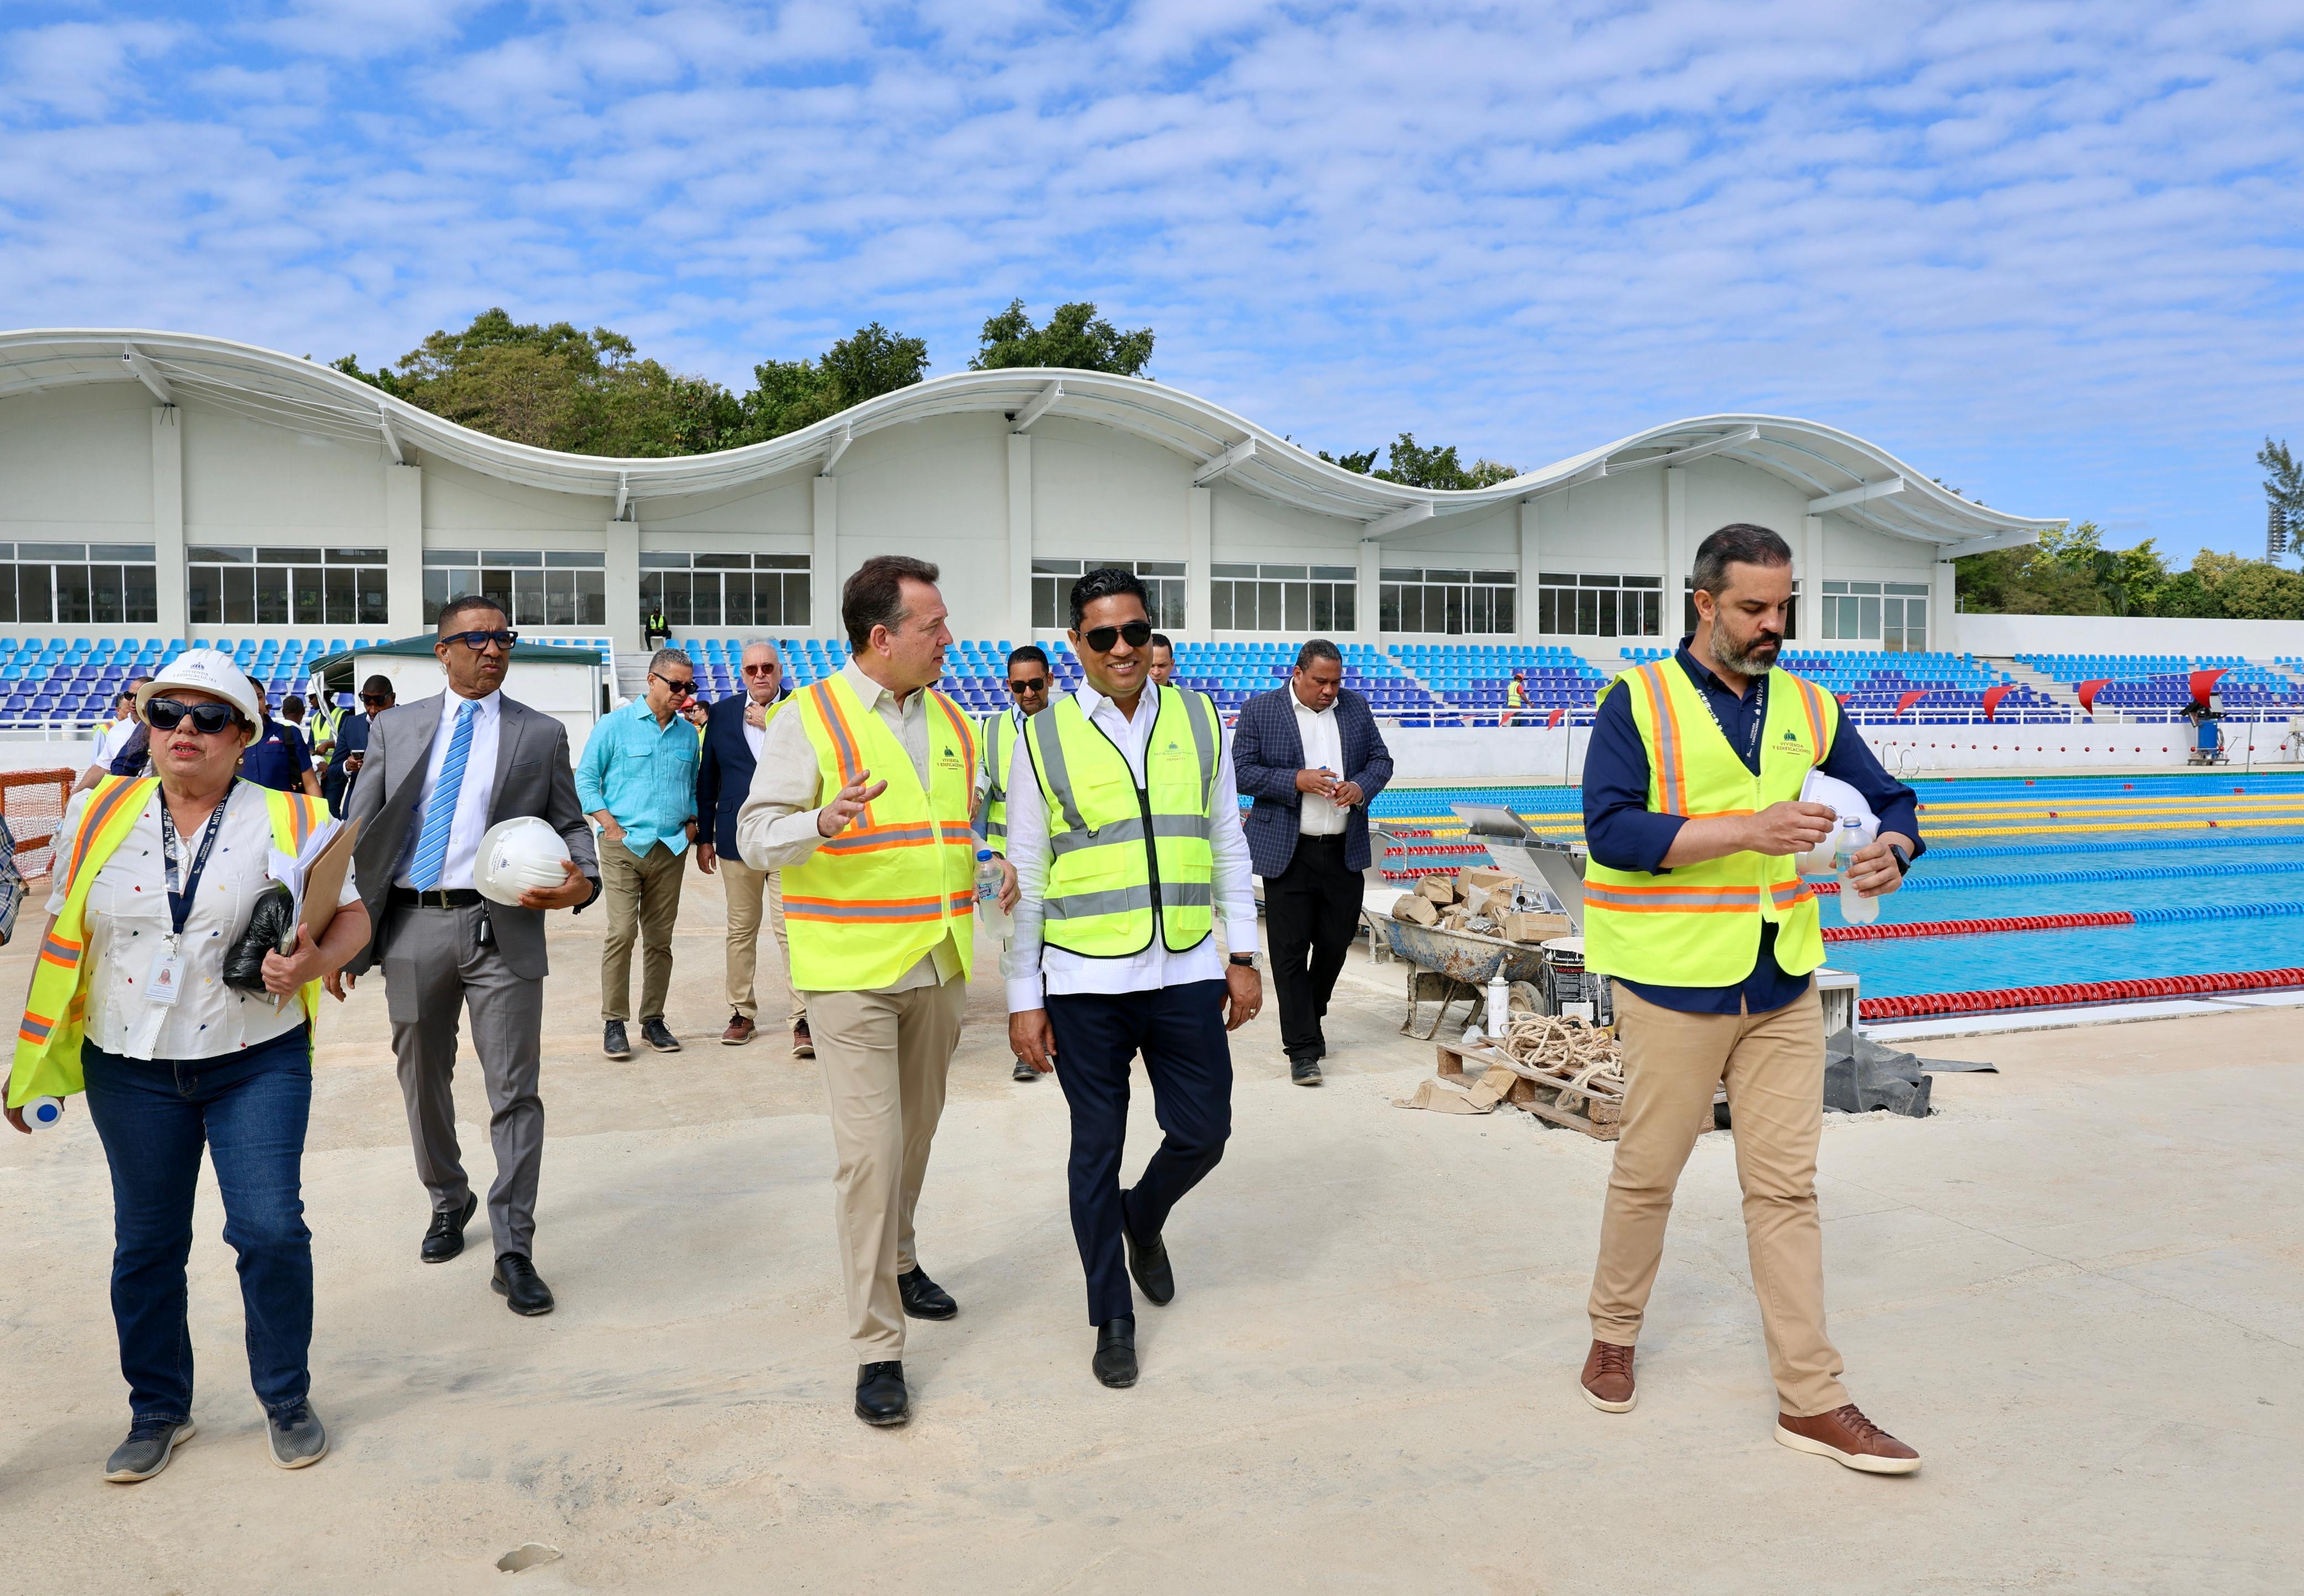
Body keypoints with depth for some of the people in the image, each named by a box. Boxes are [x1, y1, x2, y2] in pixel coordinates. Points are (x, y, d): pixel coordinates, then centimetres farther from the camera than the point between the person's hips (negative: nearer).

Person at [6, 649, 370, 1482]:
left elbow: (352, 916, -1)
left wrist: (315, 961, -24)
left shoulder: (288, 821, -3)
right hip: (132, 1070, 3)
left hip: (258, 1062, -2)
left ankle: (287, 1400, 15)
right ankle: (158, 1410, 29)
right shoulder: (99, 816, 4)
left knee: (270, 1229, -6)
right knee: (146, 1242, 11)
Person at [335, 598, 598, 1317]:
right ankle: (448, 1202, 39)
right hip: (412, 927, 2)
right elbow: (357, 834, 7)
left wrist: (584, 881, -16)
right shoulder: (395, 727, 9)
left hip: (502, 927, -2)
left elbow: (570, 825, 7)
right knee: (423, 1084, 16)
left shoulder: (542, 735, 5)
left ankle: (513, 1252, 4)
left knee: (515, 1092, -4)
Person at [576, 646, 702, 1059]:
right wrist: (611, 825, -7)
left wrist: (692, 821, 8)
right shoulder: (615, 726, -1)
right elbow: (585, 780, 2)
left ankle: (653, 1020, 14)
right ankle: (613, 1022, -2)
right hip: (623, 845, -4)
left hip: (671, 849, 4)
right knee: (622, 932, -11)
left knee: (660, 939, 6)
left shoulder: (688, 732, 12)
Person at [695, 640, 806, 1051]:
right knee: (741, 929, 12)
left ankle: (803, 1018, -4)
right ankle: (742, 1012, 25)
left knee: (791, 929, -8)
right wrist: (704, 837, 10)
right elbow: (707, 778, 11)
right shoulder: (722, 713, 7)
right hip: (738, 840, 3)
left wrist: (771, 722, -14)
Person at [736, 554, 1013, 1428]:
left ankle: (898, 1261, 43)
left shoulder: (950, 720, 12)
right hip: (850, 971, -6)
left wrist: (1000, 868, 3)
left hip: (938, 968, 6)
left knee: (916, 1133, 20)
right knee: (871, 1150, -9)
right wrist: (823, 822, -31)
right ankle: (877, 1348, 0)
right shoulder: (810, 718, -8)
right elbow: (756, 836, -11)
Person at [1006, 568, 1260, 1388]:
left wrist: (1243, 957, 6)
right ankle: (1113, 1316, 26)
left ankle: (1142, 1220, 42)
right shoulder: (1045, 737, -1)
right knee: (1097, 1150, 8)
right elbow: (1026, 876, 1)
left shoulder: (1198, 721, 5)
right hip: (1084, 983, -2)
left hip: (1187, 972, 2)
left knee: (1203, 1133, 8)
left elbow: (1229, 847, 10)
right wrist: (1023, 998, 0)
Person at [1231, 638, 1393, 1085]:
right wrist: (1296, 781, -17)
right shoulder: (1260, 710, -3)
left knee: (1337, 940, 11)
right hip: (1288, 852, -4)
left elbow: (1381, 760, 13)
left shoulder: (1355, 706, 9)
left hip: (1345, 851, 4)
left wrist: (1361, 787, -8)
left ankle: (1310, 1017, 35)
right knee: (1291, 950, -3)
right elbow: (1242, 771, -6)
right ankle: (1302, 1048, 4)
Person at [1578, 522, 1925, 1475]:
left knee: (1785, 1189, 7)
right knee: (1647, 1174, 9)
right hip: (1674, 985, -4)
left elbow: (1890, 802, 16)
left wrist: (1891, 852, -8)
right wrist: (1747, 831, -23)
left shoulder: (1810, 709, 10)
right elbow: (1612, 828, -16)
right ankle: (1613, 1335, 32)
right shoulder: (1640, 701, -5)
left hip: (1784, 992, 4)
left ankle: (1812, 1401, 15)